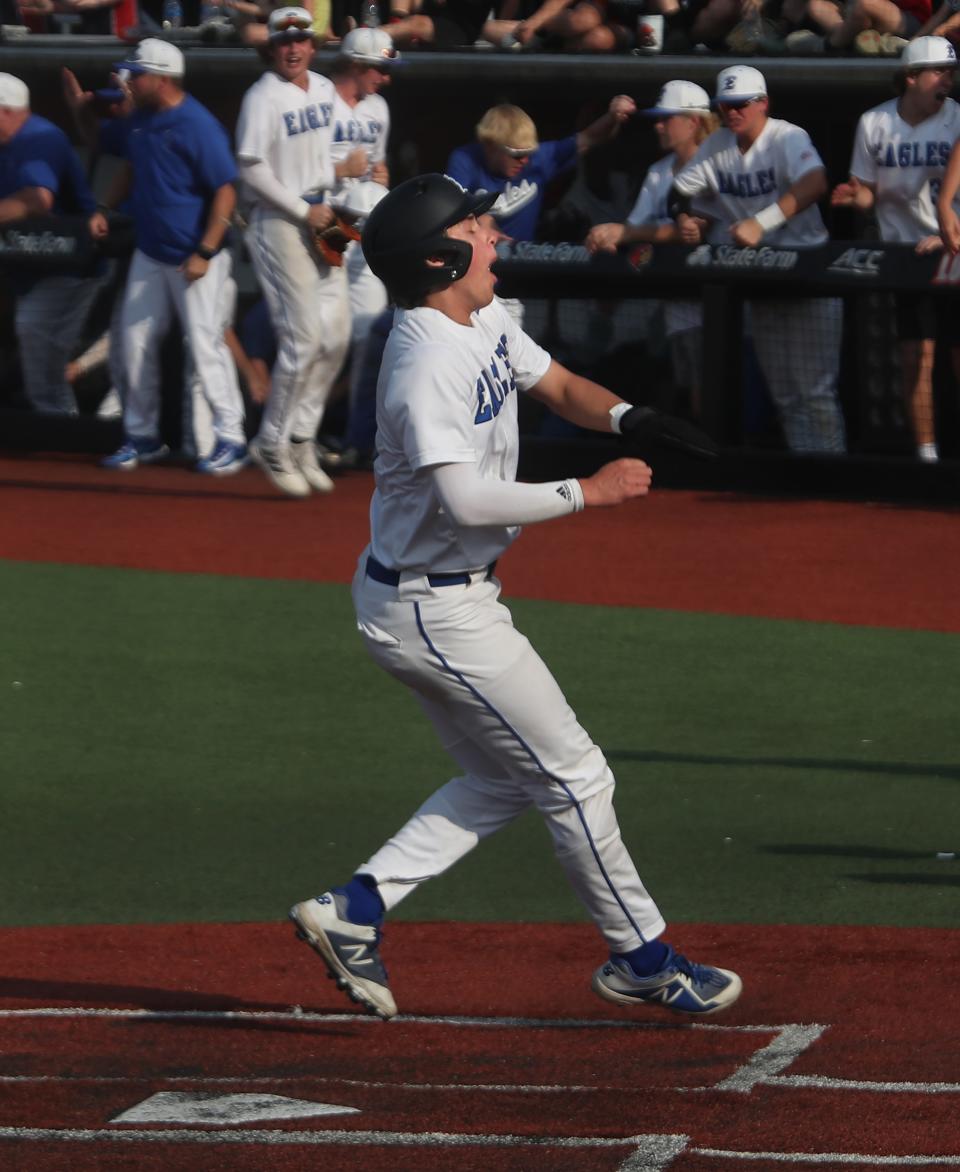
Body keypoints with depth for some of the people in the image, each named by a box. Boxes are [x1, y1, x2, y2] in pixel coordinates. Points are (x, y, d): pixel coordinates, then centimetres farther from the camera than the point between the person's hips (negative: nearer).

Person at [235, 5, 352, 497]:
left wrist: (337, 168, 4)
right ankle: (272, 444, 2)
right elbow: (252, 168, -16)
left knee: (335, 335, 5)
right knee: (303, 337, -10)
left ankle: (301, 439, 15)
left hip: (319, 217, 8)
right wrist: (304, 211, -16)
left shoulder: (325, 90, 10)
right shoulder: (263, 97, -12)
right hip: (277, 221, -8)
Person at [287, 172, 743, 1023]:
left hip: (449, 599, 10)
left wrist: (625, 416, -5)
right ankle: (641, 959, 12)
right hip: (434, 610, -10)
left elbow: (558, 386, 16)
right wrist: (589, 493, -26)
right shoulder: (428, 365, -26)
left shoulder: (485, 323, 5)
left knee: (505, 781, 18)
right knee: (576, 777, 0)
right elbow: (466, 500, -33)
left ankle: (356, 910, 13)